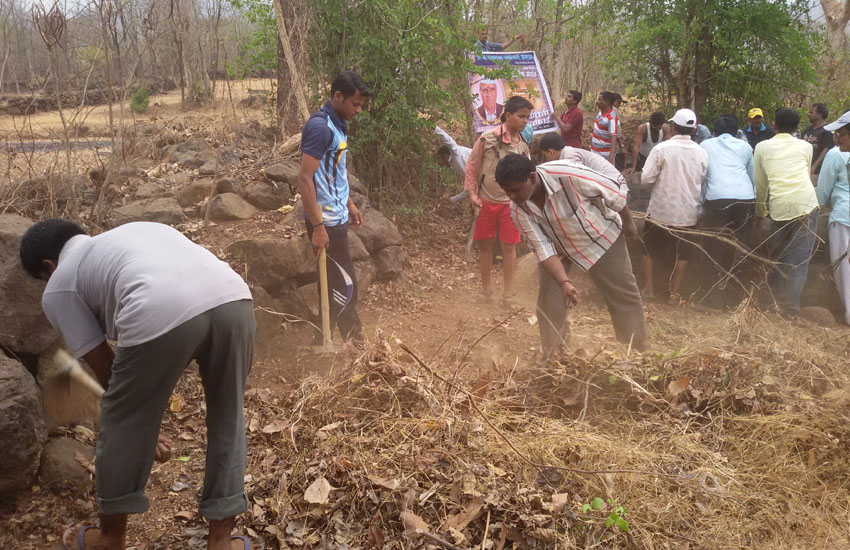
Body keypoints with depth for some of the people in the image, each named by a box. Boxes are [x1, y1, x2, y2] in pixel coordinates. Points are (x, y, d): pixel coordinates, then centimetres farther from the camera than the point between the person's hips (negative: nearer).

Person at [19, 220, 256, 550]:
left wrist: (141, 430, 34)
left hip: (162, 316, -5)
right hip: (235, 298, 5)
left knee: (122, 426, 20)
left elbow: (105, 368, 22)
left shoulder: (58, 290, 23)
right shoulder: (136, 230, 39)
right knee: (227, 418, 24)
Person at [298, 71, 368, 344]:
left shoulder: (338, 125, 12)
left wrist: (350, 205, 23)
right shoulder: (320, 126, -18)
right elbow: (305, 179, -22)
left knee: (335, 282, 15)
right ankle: (355, 342, 8)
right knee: (345, 285, -4)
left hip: (337, 218, 10)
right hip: (325, 221, -10)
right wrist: (317, 226, -23)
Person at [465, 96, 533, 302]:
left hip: (510, 202, 2)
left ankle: (508, 292, 14)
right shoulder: (488, 138, -11)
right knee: (486, 245, 9)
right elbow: (472, 166, -4)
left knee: (509, 246, 4)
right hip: (486, 200, -2)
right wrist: (472, 193, -8)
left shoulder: (523, 145, 1)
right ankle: (486, 288, 25)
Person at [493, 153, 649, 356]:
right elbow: (543, 248, -24)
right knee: (549, 301, -6)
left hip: (601, 238, -2)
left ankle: (640, 352, 21)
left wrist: (629, 224, -8)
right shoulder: (518, 210, -25)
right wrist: (564, 283, -37)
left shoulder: (566, 174, -38)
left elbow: (614, 191, -23)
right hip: (559, 247, 3)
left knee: (624, 295, 4)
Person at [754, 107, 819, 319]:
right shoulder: (805, 146, 13)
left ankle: (774, 303, 21)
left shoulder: (762, 147, 12)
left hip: (778, 207, 1)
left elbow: (761, 184, 14)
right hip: (806, 204, -1)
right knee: (799, 259, 1)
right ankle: (790, 309, -1)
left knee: (777, 258, 15)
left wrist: (761, 215, 23)